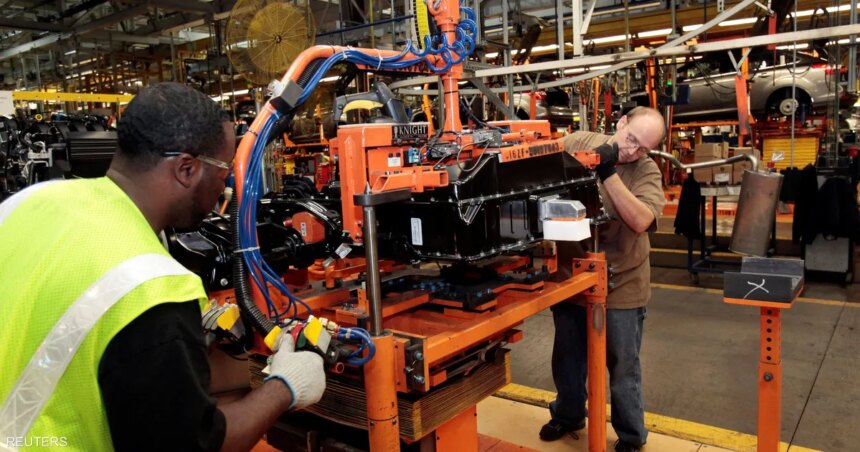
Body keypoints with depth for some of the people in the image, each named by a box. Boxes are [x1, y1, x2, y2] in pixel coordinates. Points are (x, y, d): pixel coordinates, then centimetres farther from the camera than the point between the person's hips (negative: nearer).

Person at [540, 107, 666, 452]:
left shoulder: (647, 171, -11)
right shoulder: (576, 142, -5)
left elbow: (640, 221, -25)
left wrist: (608, 172, -29)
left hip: (620, 286, -2)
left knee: (623, 367, 13)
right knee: (567, 357, 22)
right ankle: (567, 415, 46)